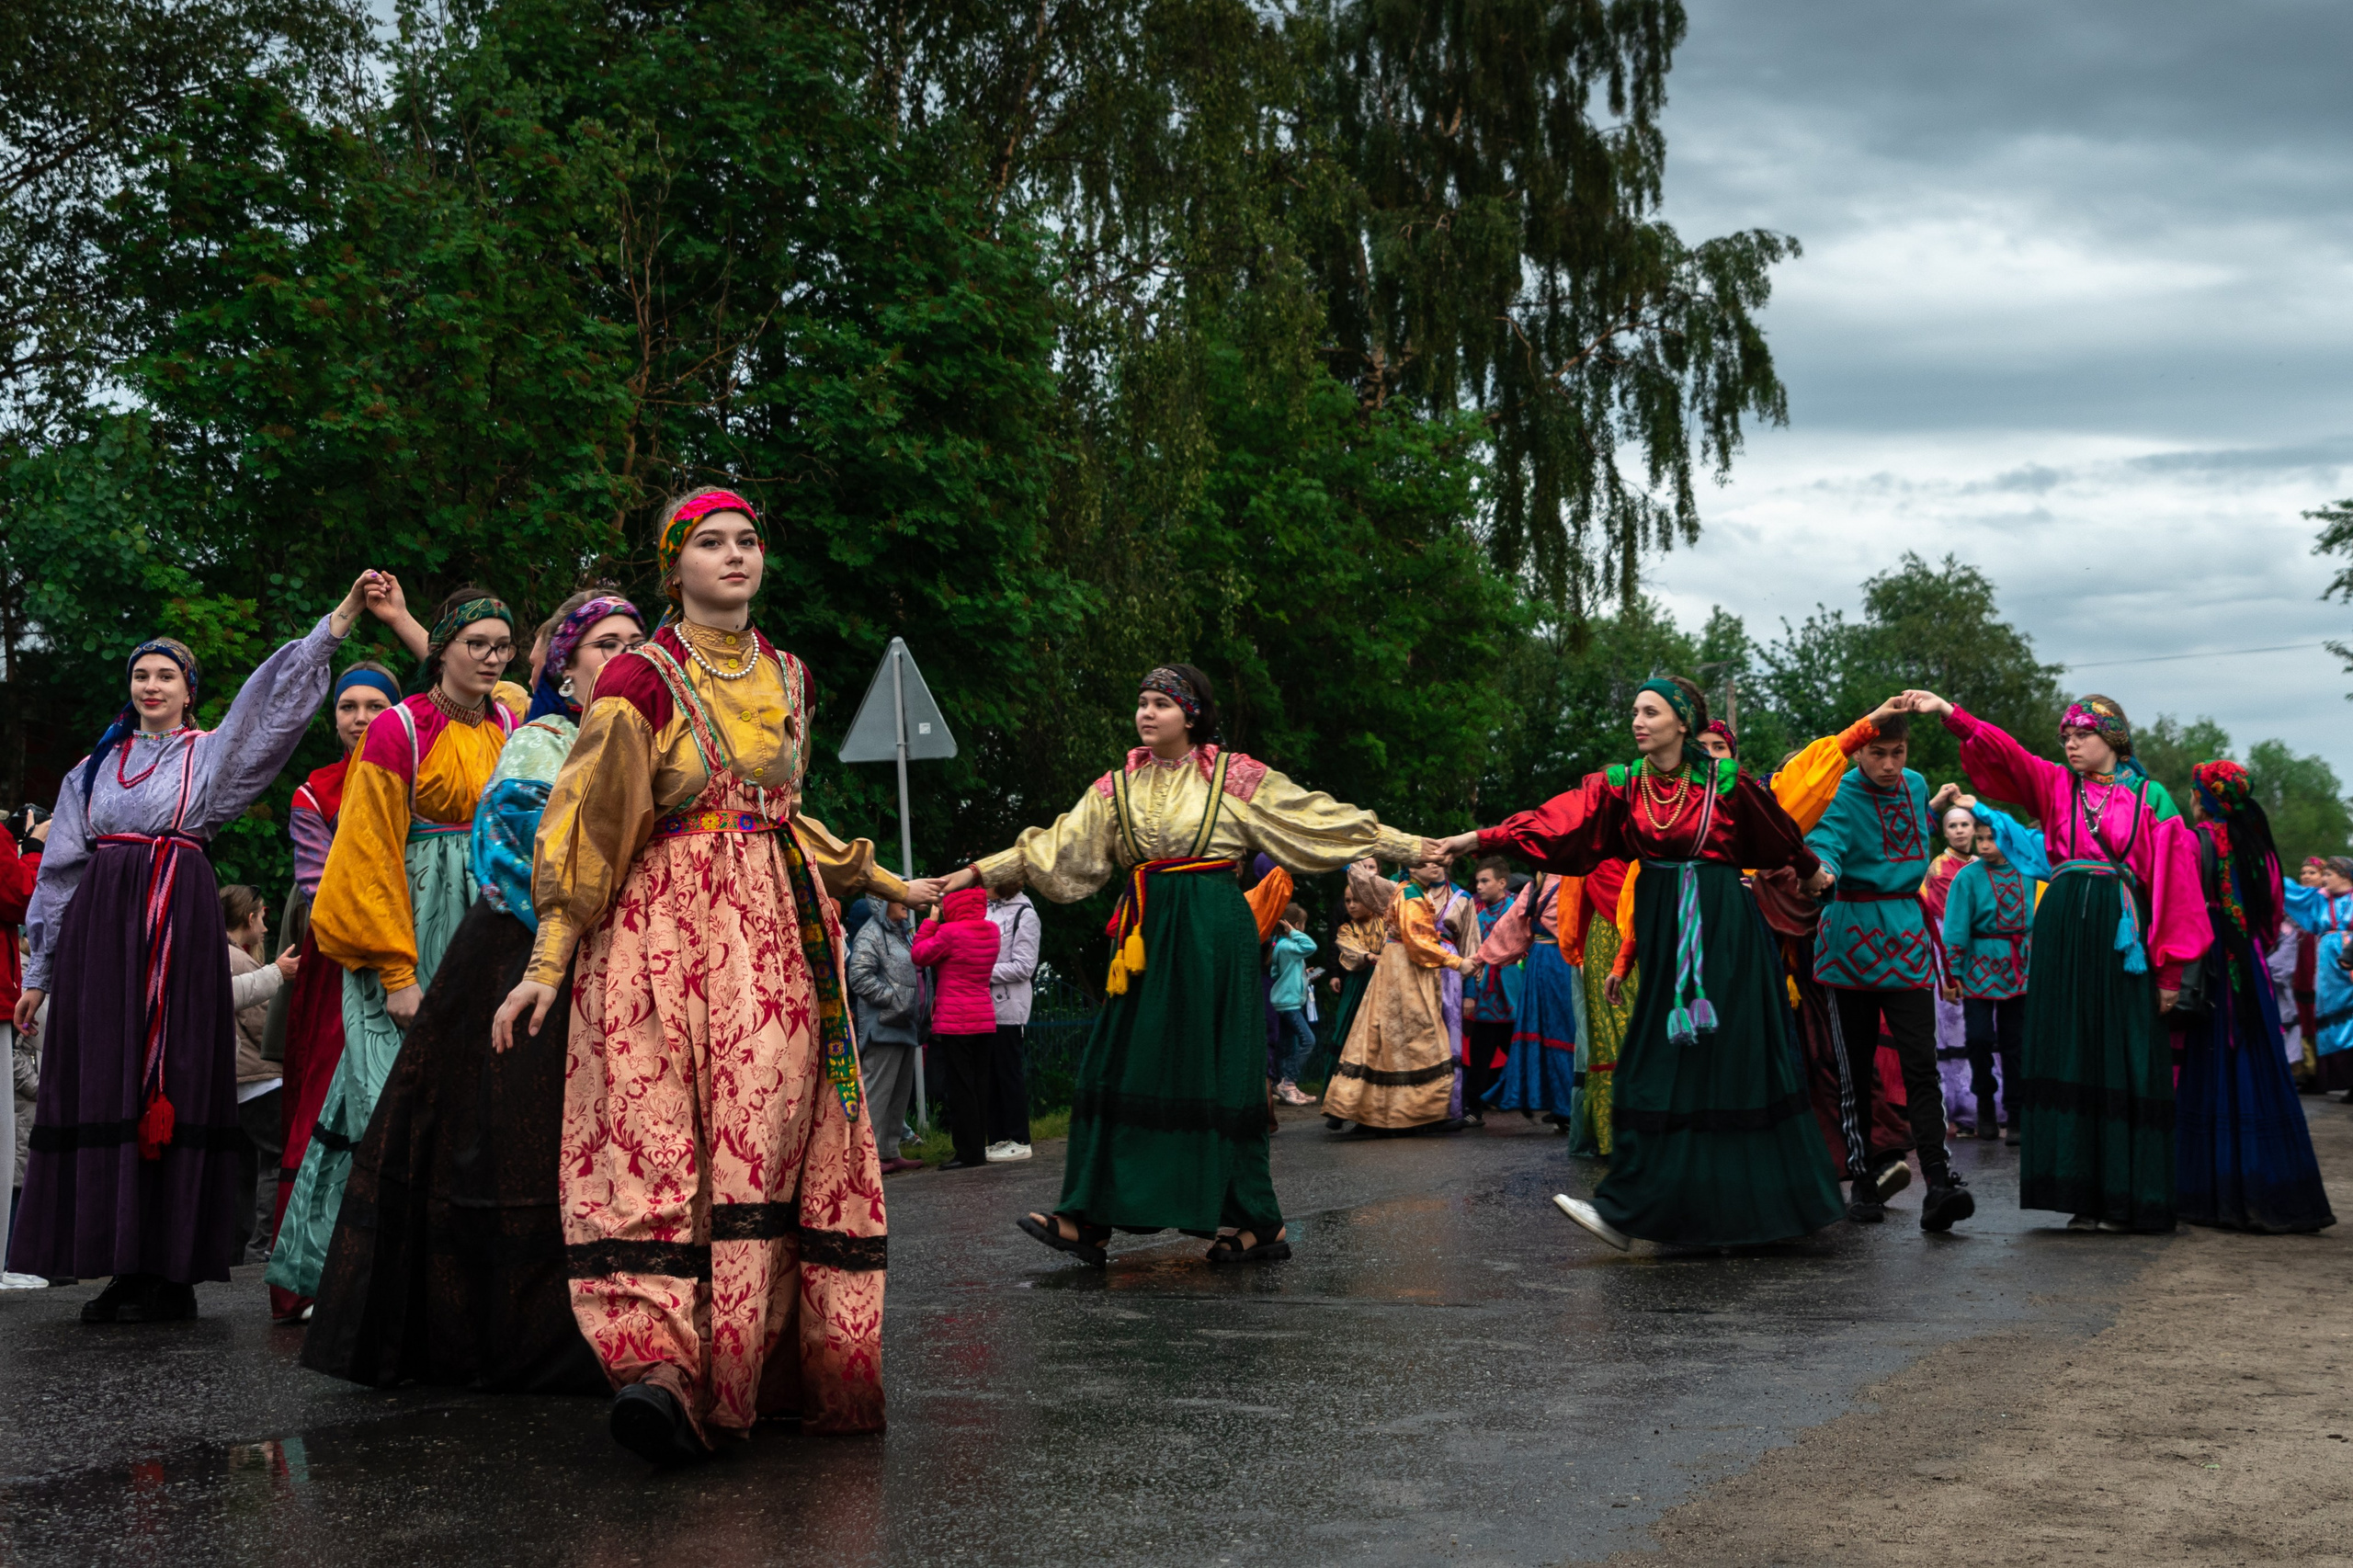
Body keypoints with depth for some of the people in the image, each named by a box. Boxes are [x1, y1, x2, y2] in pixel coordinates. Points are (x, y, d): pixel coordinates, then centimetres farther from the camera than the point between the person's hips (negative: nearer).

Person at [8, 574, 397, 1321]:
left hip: (178, 926, -3)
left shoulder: (209, 753, 10)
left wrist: (341, 616, -13)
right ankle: (123, 1265, 2)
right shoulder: (97, 767, 19)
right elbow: (60, 867, 19)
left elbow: (274, 697, -2)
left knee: (170, 1085, -8)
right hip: (100, 925, 4)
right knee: (102, 1084, -2)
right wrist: (39, 971, 15)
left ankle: (170, 1270, -7)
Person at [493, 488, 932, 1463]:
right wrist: (547, 961, -9)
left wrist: (881, 884, 37)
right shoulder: (642, 678, 2)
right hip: (664, 928, -5)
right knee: (655, 1144, -17)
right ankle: (657, 1362, -29)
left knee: (766, 1144, -5)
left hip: (777, 934, 5)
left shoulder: (787, 678, 18)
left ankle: (766, 1367, -3)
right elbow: (586, 819, -3)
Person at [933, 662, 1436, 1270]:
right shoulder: (1119, 786, 11)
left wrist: (1416, 849, 0)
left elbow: (1325, 819, 2)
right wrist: (979, 872, 8)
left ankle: (1259, 1223, 7)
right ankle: (1086, 1220, 2)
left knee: (1216, 1070, -3)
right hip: (1146, 935, 4)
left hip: (1212, 936, -4)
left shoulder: (1235, 777, 0)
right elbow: (1056, 846, 12)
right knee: (1121, 1067, 0)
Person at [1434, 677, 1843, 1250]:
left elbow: (1780, 838, 10)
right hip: (1664, 935, 3)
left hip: (1725, 929, -3)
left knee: (1732, 1060, -2)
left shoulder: (1726, 782, -4)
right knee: (1662, 1063, 2)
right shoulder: (1622, 785, 3)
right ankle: (1623, 1210, 3)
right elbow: (1556, 822, -9)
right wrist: (1478, 840, -21)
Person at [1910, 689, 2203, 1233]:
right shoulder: (2055, 785, 13)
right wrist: (1948, 713, -17)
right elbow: (2003, 752, -2)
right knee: (2069, 1059, 1)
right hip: (2061, 930, 3)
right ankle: (2084, 1193, 5)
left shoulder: (2151, 799, 5)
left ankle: (2125, 1194, 2)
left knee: (2121, 1063, -3)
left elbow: (2173, 883, 1)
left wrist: (2170, 967, -5)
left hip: (2120, 936, -3)